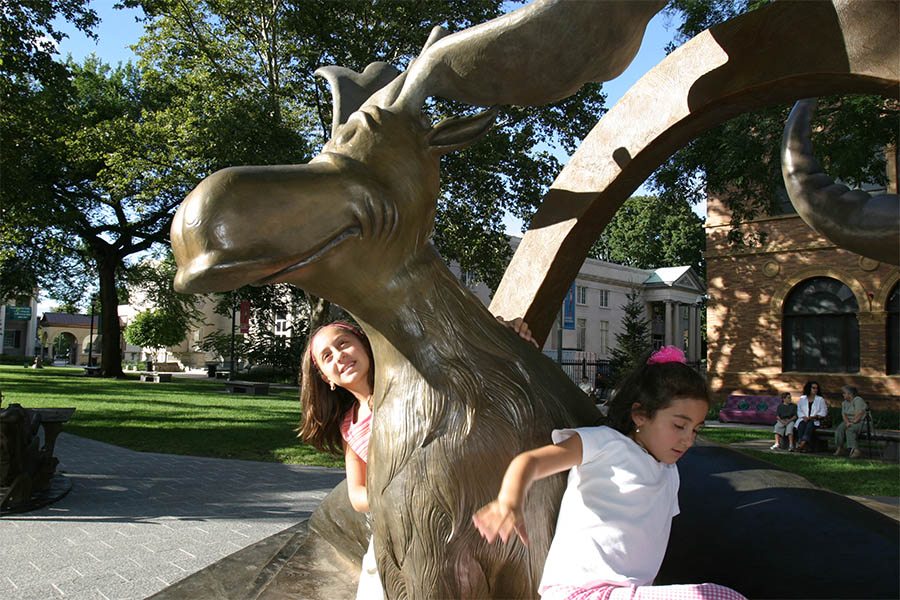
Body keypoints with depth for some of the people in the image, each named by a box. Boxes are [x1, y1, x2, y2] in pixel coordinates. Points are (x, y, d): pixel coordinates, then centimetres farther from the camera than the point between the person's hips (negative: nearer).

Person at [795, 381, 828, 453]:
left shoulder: (820, 399, 12)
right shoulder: (802, 399, 16)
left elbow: (824, 412, 3)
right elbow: (799, 411, 11)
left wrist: (815, 416, -12)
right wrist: (804, 417, -9)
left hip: (815, 421, -1)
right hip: (804, 419, 1)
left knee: (810, 424, -35)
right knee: (802, 424, -33)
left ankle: (802, 443, -49)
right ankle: (805, 446, -44)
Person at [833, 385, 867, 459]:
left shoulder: (858, 400, -12)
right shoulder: (844, 403, 15)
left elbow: (859, 414, -21)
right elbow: (843, 414, 5)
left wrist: (853, 422, -19)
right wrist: (847, 422, -12)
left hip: (859, 422, -7)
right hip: (849, 422, 7)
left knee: (849, 430, -34)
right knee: (839, 428, -23)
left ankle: (855, 450, -37)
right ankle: (839, 448, -25)